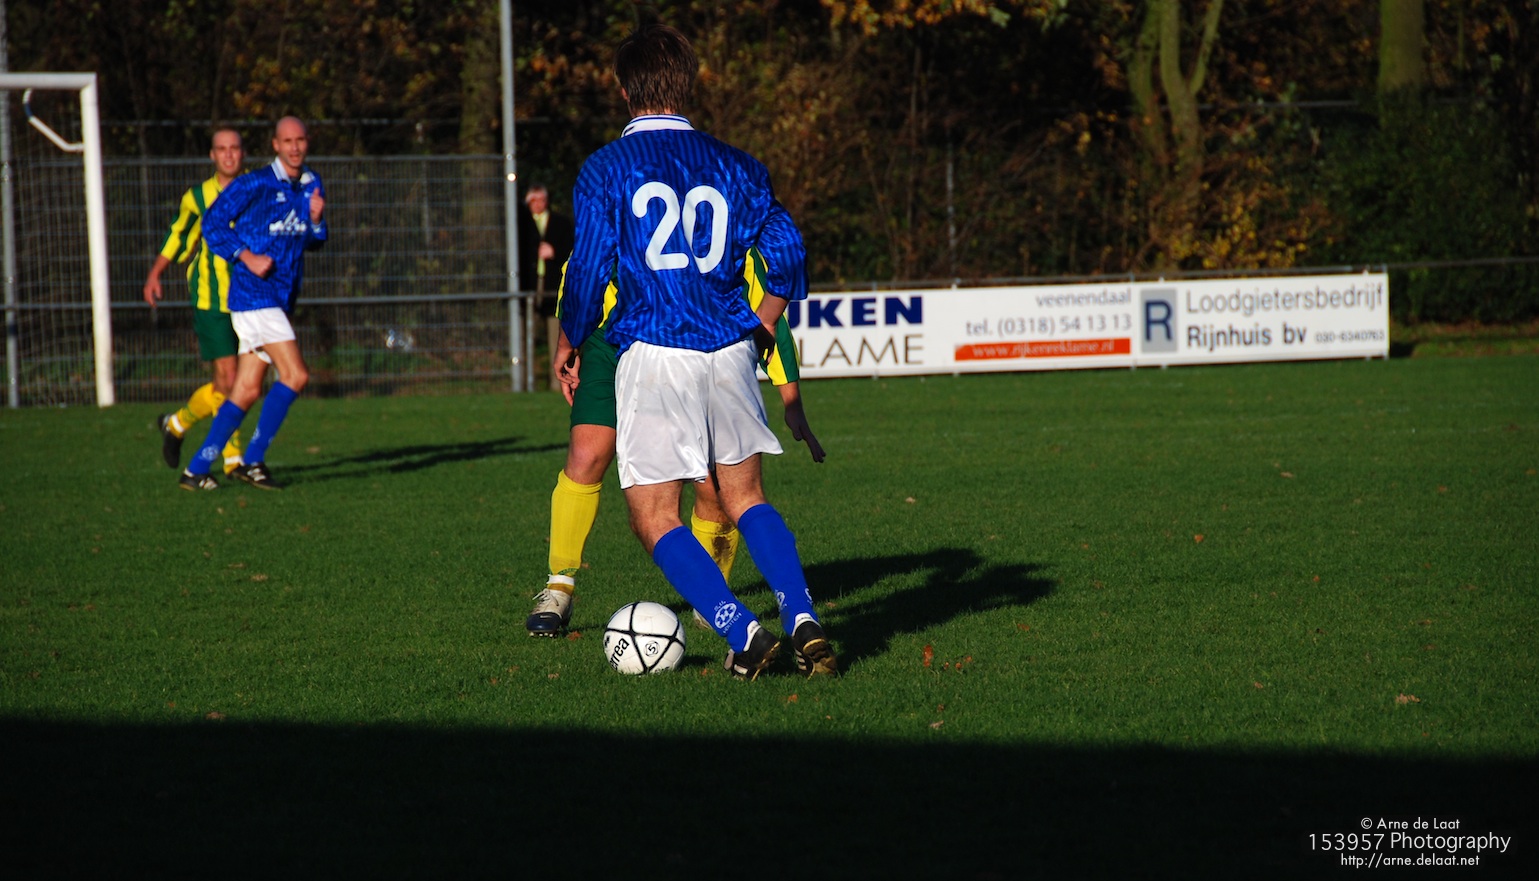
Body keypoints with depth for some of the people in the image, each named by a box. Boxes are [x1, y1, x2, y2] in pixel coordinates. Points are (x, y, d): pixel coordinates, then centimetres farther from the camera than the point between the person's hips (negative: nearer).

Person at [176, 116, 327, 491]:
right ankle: (253, 462, -10)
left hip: (279, 300, 8)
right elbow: (212, 224, -6)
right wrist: (248, 257, -17)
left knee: (247, 391, 6)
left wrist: (316, 219, -2)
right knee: (295, 375, -17)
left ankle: (197, 469, 11)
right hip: (253, 295, -8)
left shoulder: (311, 184, 13)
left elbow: (311, 241, 20)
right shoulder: (254, 185, -9)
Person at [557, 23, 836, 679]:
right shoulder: (735, 166, 11)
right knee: (744, 497, 16)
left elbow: (589, 271, -4)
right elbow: (786, 250, 7)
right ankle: (803, 622, -2)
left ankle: (742, 632, -13)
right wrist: (760, 328, 22)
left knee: (654, 515, 3)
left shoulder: (604, 169, 0)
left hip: (652, 355, -4)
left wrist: (568, 347, 11)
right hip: (730, 353, 4)